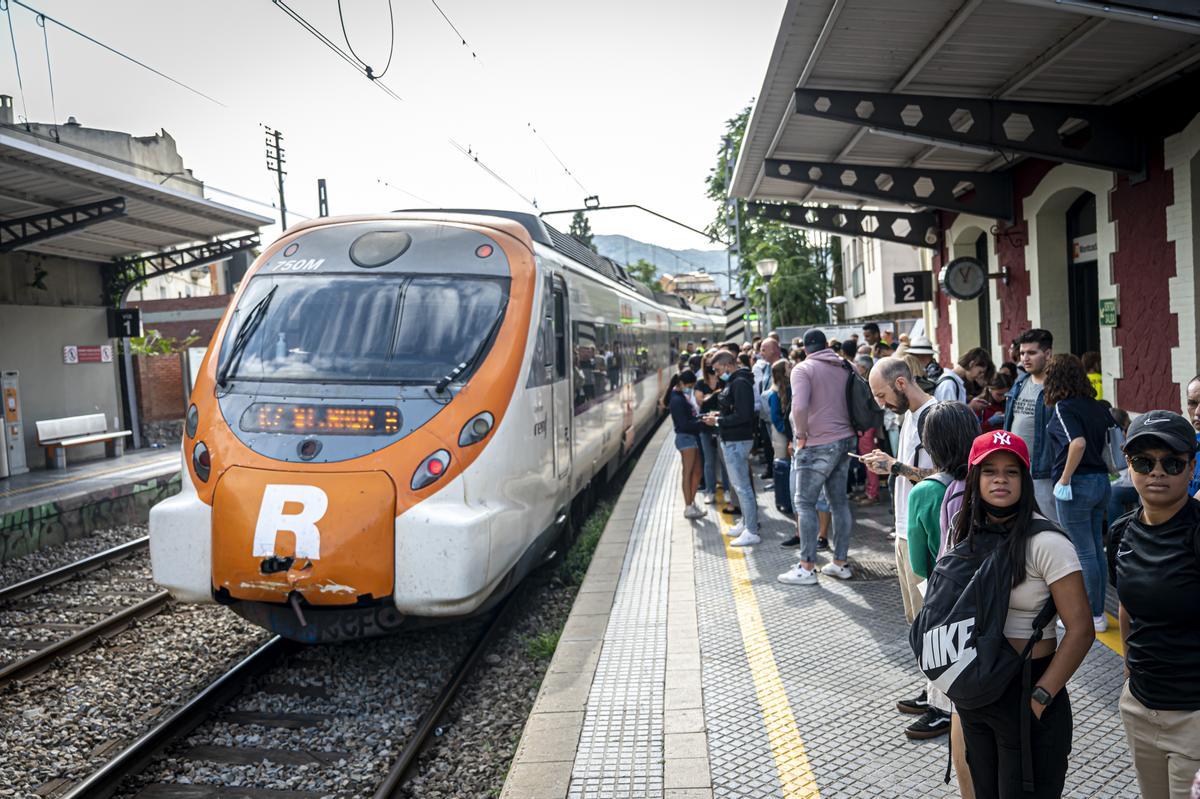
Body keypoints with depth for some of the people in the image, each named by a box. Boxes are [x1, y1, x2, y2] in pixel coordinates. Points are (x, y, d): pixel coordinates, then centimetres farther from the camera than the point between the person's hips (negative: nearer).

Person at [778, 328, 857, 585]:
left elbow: (799, 406, -22)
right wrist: (848, 430, 16)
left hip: (819, 445, -7)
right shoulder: (843, 368, 11)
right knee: (839, 501, 12)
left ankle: (807, 567, -1)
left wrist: (801, 435, -10)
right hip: (845, 440, 7)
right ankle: (840, 562, 17)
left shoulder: (803, 369, -8)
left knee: (805, 503, -1)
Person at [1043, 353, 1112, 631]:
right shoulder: (1096, 406, 8)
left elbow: (1078, 442, -26)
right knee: (1096, 549, 15)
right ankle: (1098, 610, 24)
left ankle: (1093, 616, 8)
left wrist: (1065, 478, -19)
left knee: (1084, 553, 1)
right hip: (1101, 481, 8)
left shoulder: (1064, 408, -13)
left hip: (1076, 484, -8)